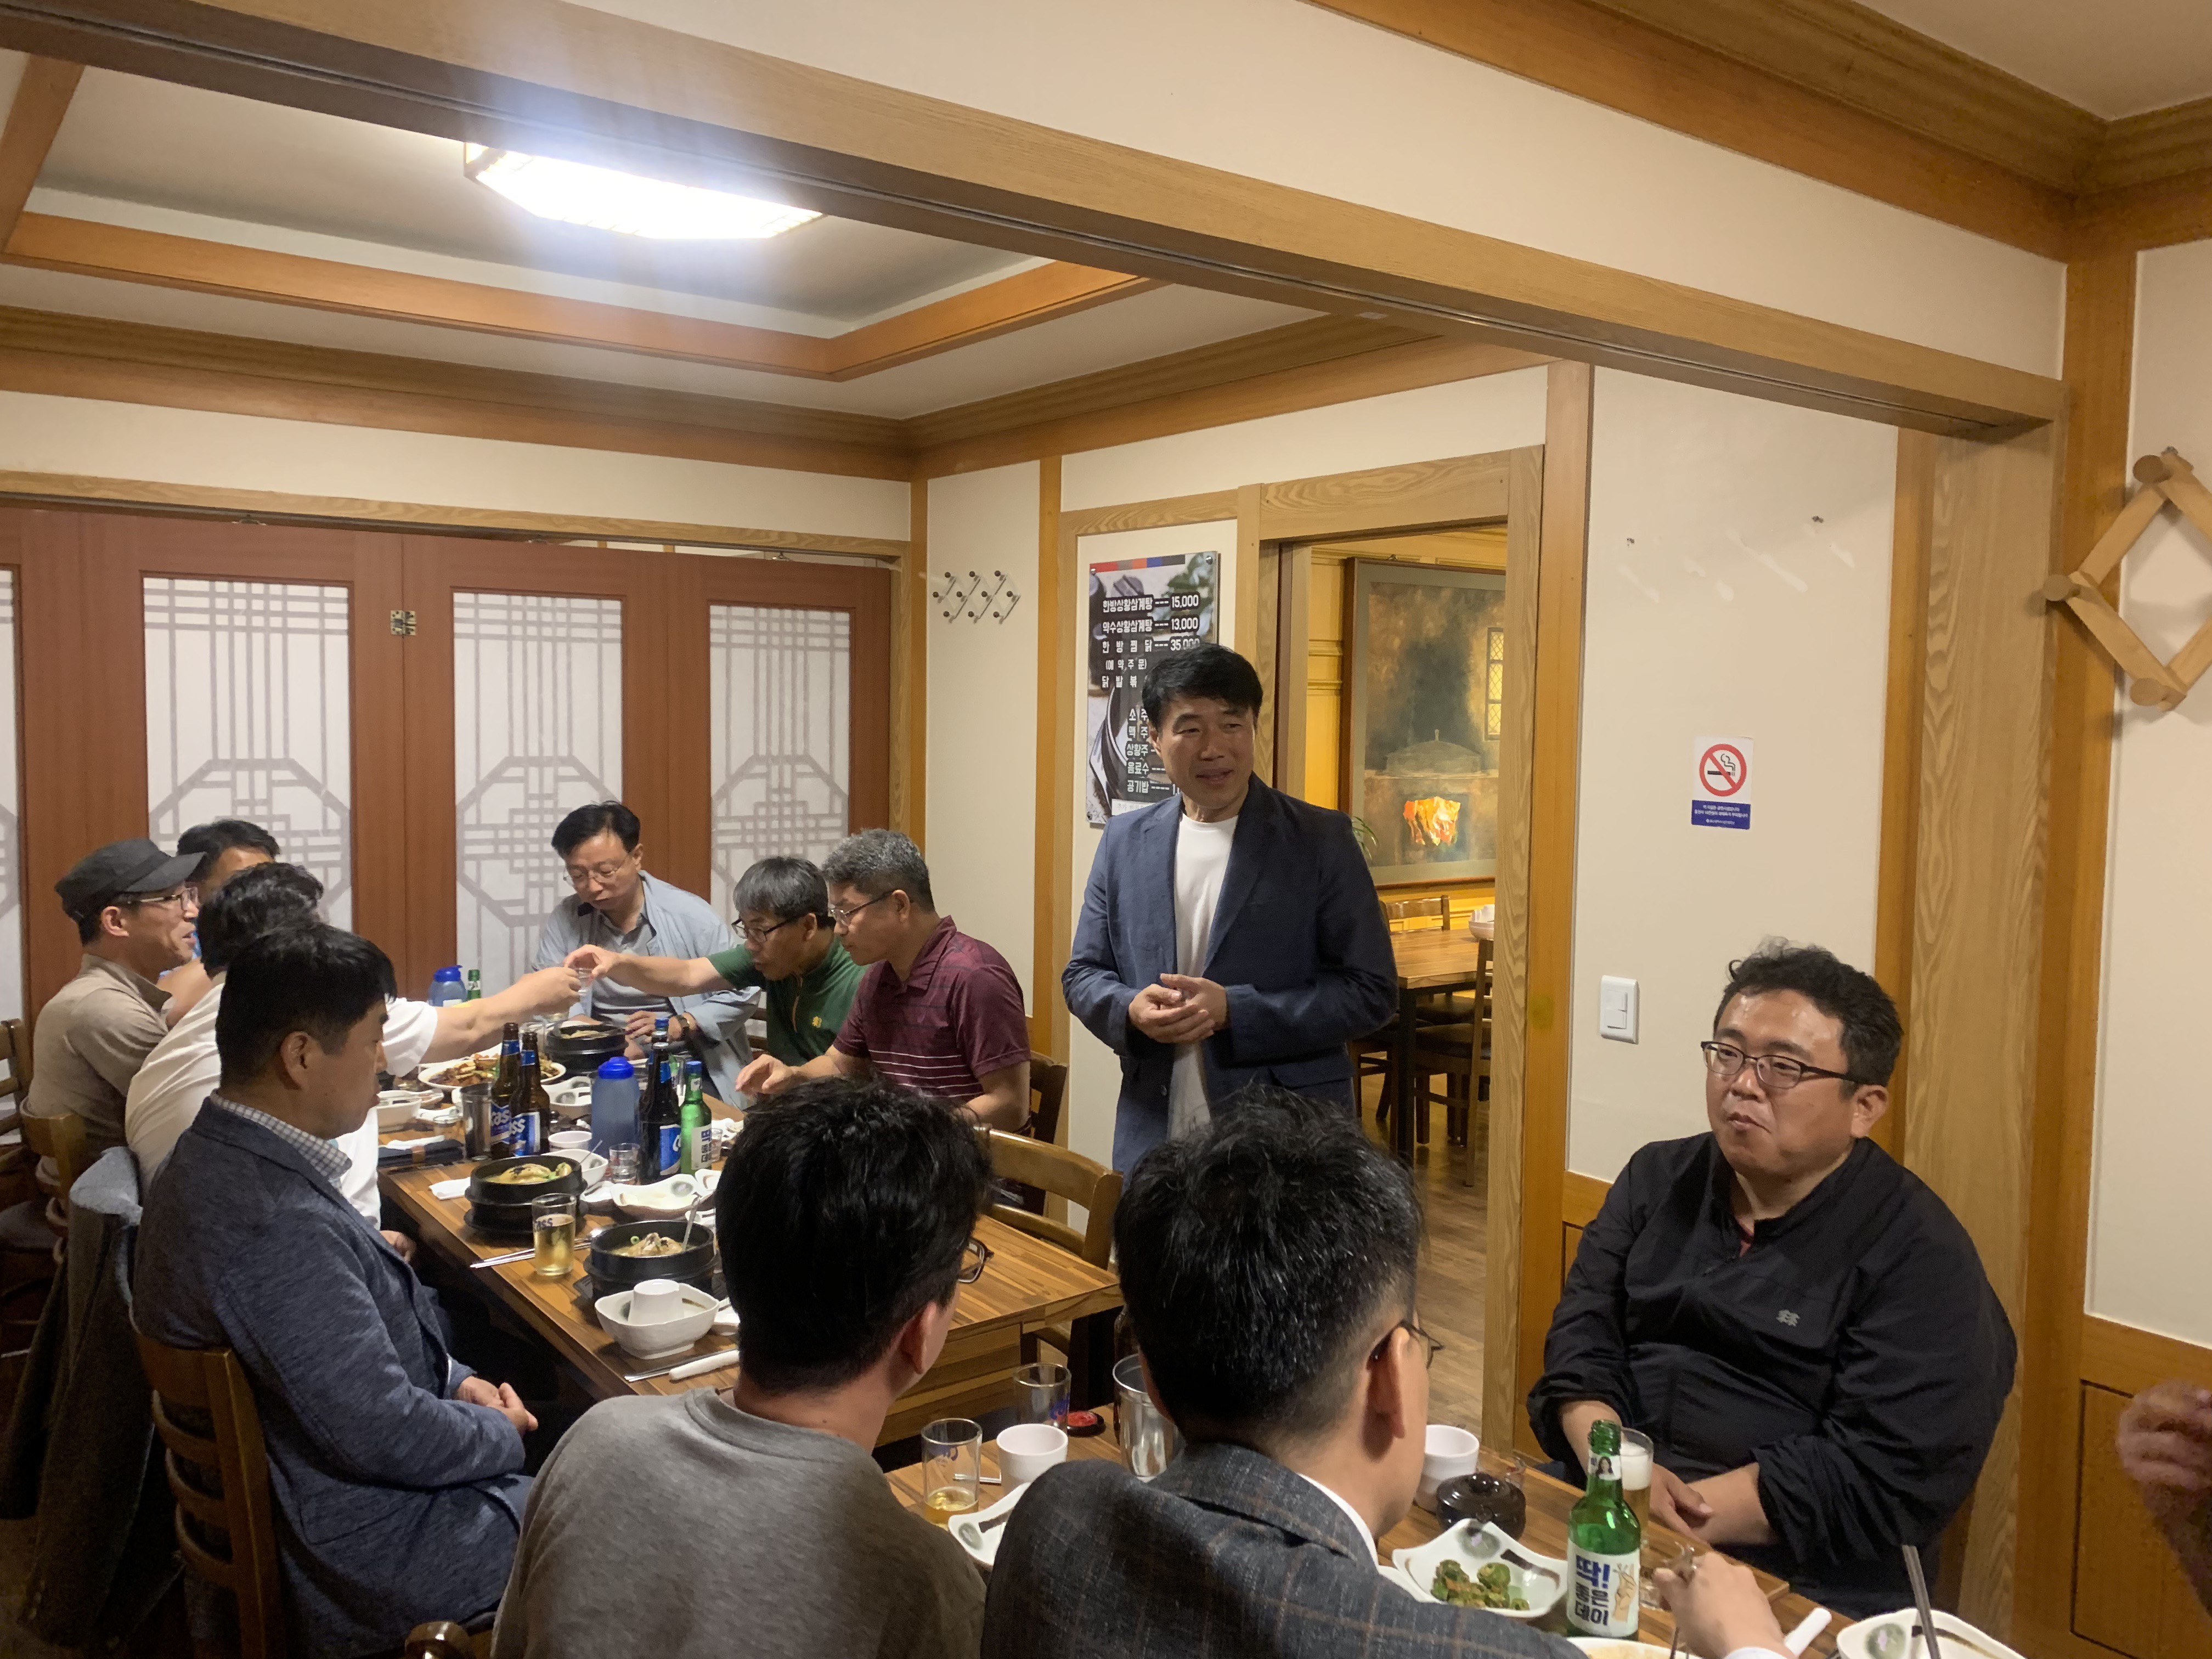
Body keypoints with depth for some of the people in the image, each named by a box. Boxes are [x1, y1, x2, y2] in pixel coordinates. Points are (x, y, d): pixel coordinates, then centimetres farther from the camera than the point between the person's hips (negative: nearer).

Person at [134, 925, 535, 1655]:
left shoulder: (214, 1158, -1)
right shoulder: (277, 1225, -33)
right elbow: (384, 1436, -28)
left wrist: (453, 1380, 3)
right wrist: (502, 1434, -10)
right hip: (369, 1551, -9)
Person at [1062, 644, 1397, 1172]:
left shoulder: (1322, 840, -5)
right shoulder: (1125, 841, 7)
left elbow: (1370, 992, -7)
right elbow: (1082, 973, 12)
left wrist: (1233, 1010, -17)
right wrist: (1130, 1009, -11)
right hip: (1154, 1137, 3)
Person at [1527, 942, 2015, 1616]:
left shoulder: (1919, 1256, -6)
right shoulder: (1657, 1179, 11)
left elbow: (1882, 1476, -15)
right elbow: (1582, 1337, 5)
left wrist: (1672, 1520, -19)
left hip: (1799, 1586, -4)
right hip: (1599, 1525, 5)